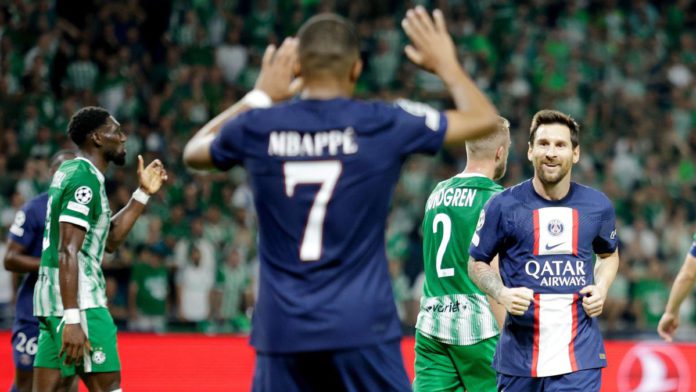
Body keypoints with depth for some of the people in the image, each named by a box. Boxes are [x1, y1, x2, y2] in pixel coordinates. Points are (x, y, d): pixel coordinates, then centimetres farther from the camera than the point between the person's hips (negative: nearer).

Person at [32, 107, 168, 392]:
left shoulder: (70, 172, 18)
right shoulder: (85, 179, -13)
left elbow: (110, 239, 24)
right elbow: (68, 253, -21)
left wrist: (143, 194, 19)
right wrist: (71, 320, -26)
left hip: (51, 296, 10)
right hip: (78, 300, -10)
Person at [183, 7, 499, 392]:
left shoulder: (256, 127, 1)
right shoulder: (382, 125, -4)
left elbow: (193, 152, 25)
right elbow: (483, 118, 10)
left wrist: (258, 96, 32)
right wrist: (446, 65, 26)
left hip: (281, 331, 2)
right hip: (362, 329, -2)